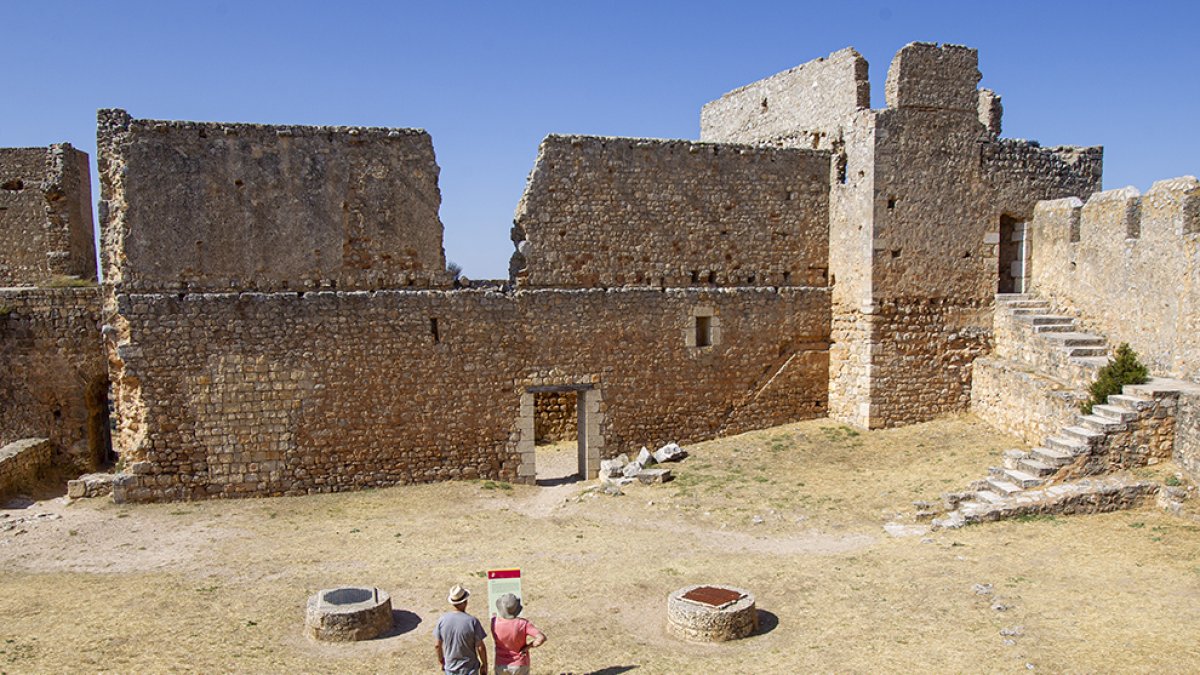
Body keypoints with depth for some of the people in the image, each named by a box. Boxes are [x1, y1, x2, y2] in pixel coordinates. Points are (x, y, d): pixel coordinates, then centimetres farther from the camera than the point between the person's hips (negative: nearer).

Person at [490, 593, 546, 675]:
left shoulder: (494, 622, -20)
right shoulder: (523, 623, -25)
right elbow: (542, 638, -31)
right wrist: (528, 647, -17)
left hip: (502, 666, 1)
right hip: (520, 665, -1)